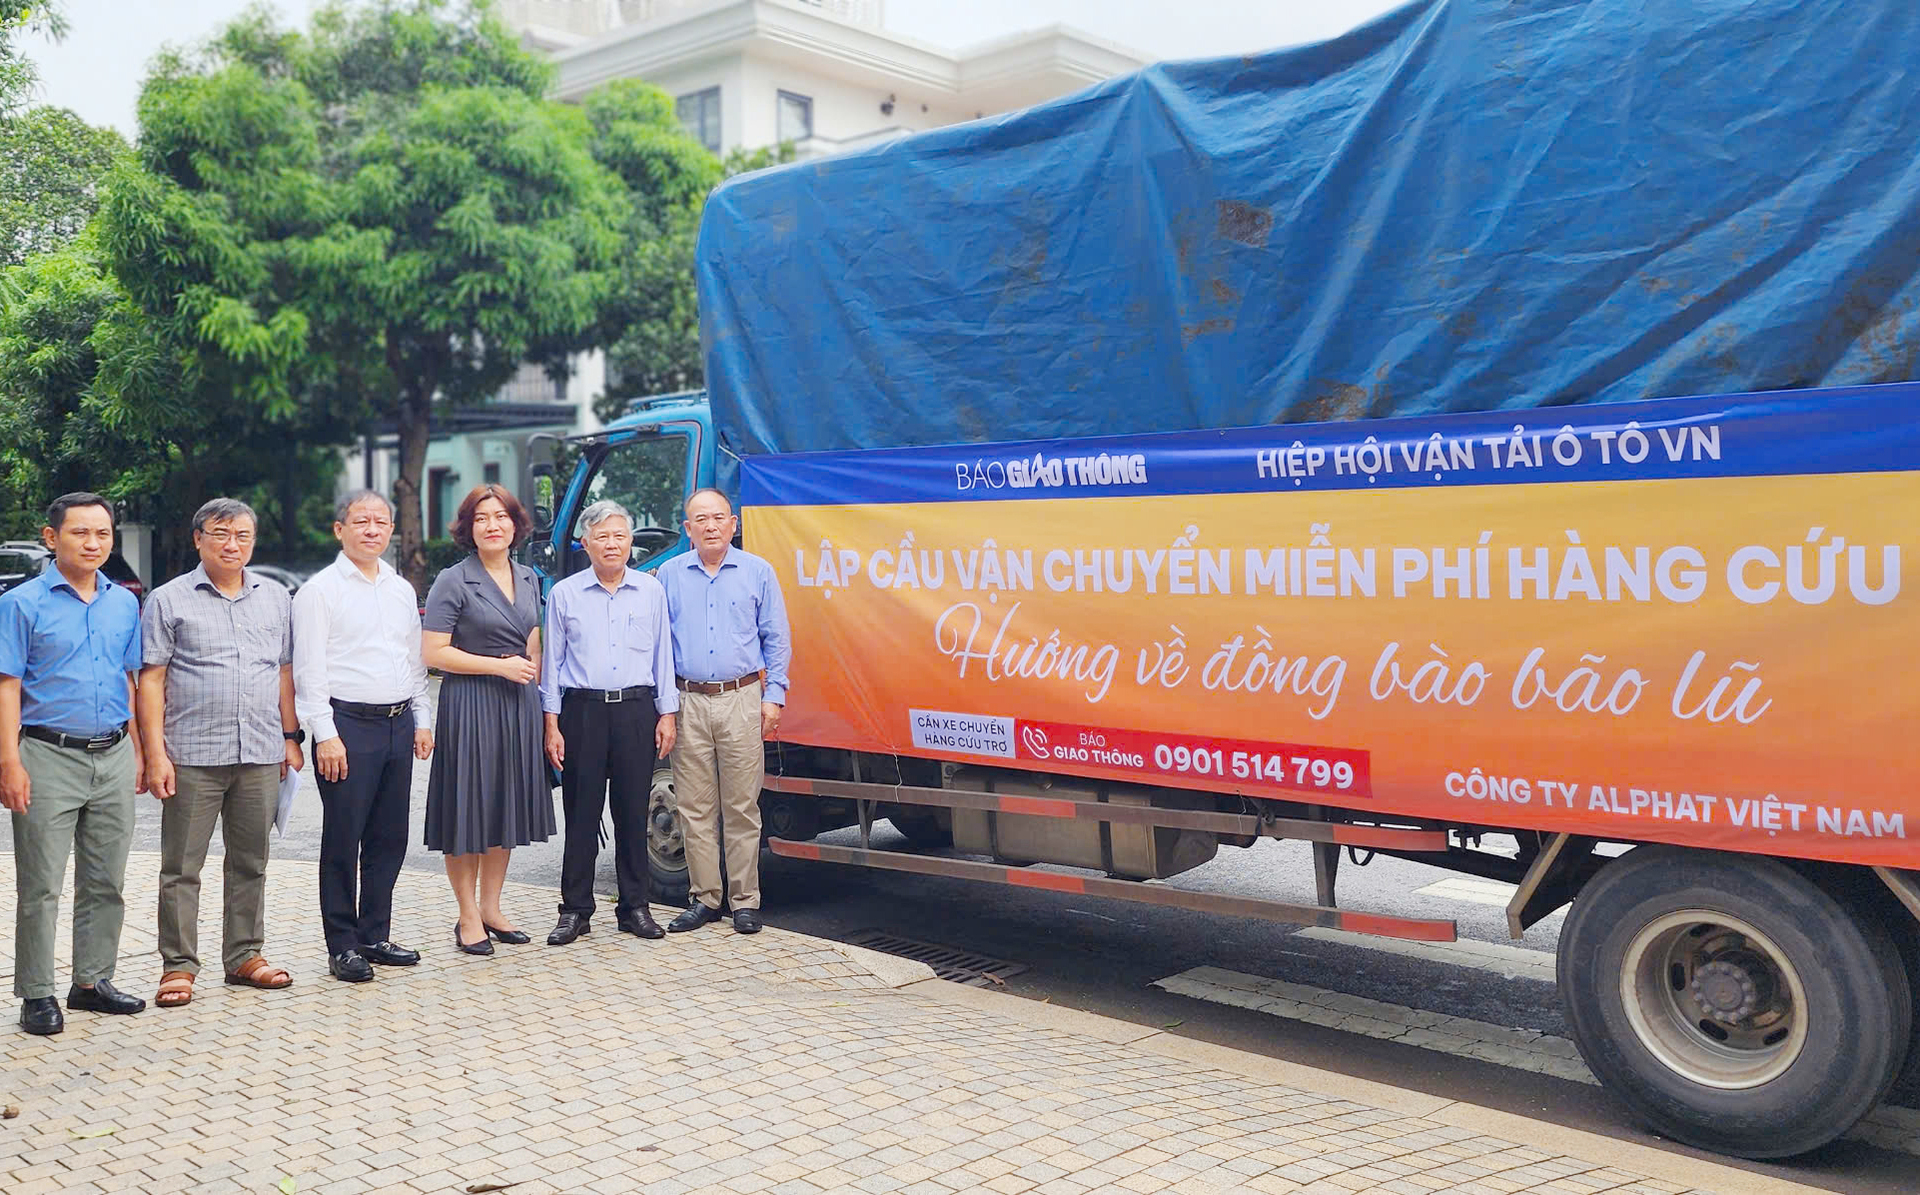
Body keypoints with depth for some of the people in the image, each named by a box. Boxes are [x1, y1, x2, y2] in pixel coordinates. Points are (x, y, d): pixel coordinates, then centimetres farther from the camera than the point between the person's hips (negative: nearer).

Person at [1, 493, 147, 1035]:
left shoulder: (124, 603, 10)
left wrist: (139, 752, 12)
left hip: (114, 757, 5)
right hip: (49, 757, -5)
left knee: (106, 882, 11)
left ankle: (92, 981, 23)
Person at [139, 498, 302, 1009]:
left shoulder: (276, 598, 12)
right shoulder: (169, 600, 1)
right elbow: (151, 680, -2)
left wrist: (291, 738, 12)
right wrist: (155, 753, -9)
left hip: (261, 756, 3)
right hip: (192, 756, -3)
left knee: (251, 863, 11)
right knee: (182, 867, 3)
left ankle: (245, 956, 22)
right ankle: (178, 965, 12)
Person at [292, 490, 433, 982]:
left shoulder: (402, 590, 15)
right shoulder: (319, 590, -3)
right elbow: (309, 670, -8)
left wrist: (422, 720, 13)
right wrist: (326, 735, -14)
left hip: (398, 724, 6)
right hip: (347, 724, -6)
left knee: (389, 840, 10)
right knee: (343, 841, -1)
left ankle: (374, 937, 21)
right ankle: (342, 947, 8)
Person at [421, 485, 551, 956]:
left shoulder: (528, 578, 11)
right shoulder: (453, 581, -7)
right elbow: (434, 653, -12)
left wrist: (539, 697, 16)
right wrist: (500, 665, -14)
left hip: (518, 705, 6)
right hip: (469, 704, -6)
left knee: (507, 808, 11)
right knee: (469, 809, 0)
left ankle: (491, 908, 24)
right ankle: (468, 918, 12)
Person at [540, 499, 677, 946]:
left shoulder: (651, 591, 8)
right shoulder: (564, 594, 5)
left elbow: (662, 656, 11)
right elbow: (552, 662, 6)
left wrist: (667, 714, 5)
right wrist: (552, 724, 1)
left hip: (636, 711, 1)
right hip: (583, 711, -1)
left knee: (634, 813, 6)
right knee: (581, 815, 2)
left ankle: (634, 907, 16)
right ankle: (575, 910, 12)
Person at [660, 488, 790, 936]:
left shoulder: (758, 572, 6)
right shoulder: (669, 575, 10)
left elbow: (776, 640, 8)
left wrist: (773, 697, 0)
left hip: (742, 701, -1)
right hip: (689, 702, 2)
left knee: (741, 807, 1)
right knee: (695, 809, 4)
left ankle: (745, 900, 9)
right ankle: (704, 898, 14)